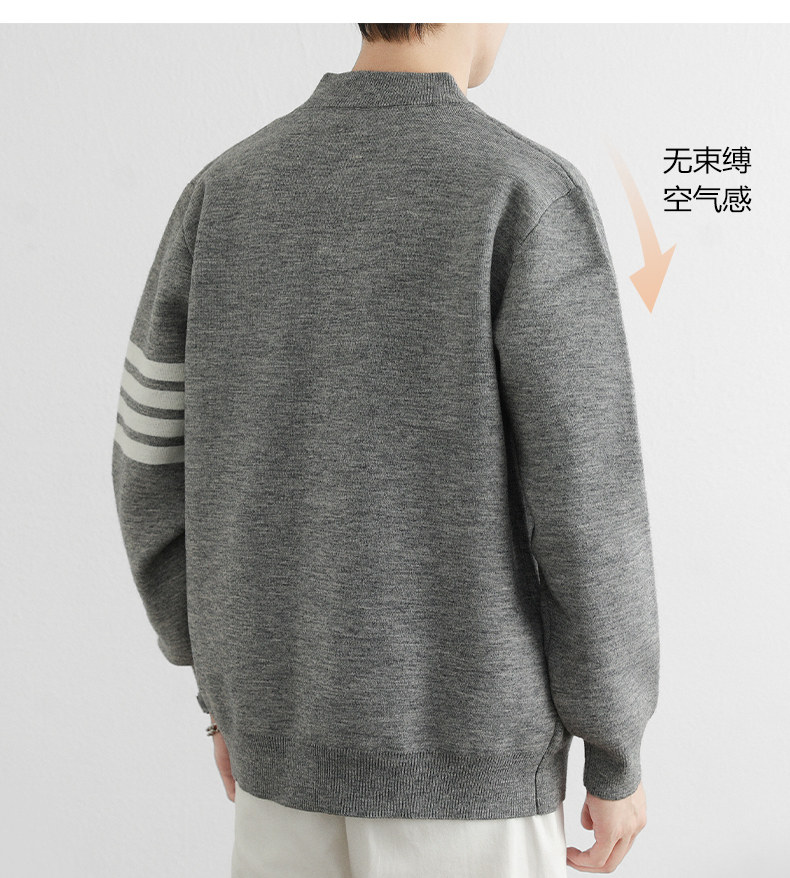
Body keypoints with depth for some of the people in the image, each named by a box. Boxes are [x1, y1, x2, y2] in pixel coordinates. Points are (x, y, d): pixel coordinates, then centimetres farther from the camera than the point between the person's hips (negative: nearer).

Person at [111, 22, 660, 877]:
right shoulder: (531, 196, -16)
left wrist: (226, 689, 15)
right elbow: (585, 505, -17)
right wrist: (618, 756, -2)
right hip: (457, 742, -4)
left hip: (298, 724, 5)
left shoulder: (226, 191, 1)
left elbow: (158, 468, 3)